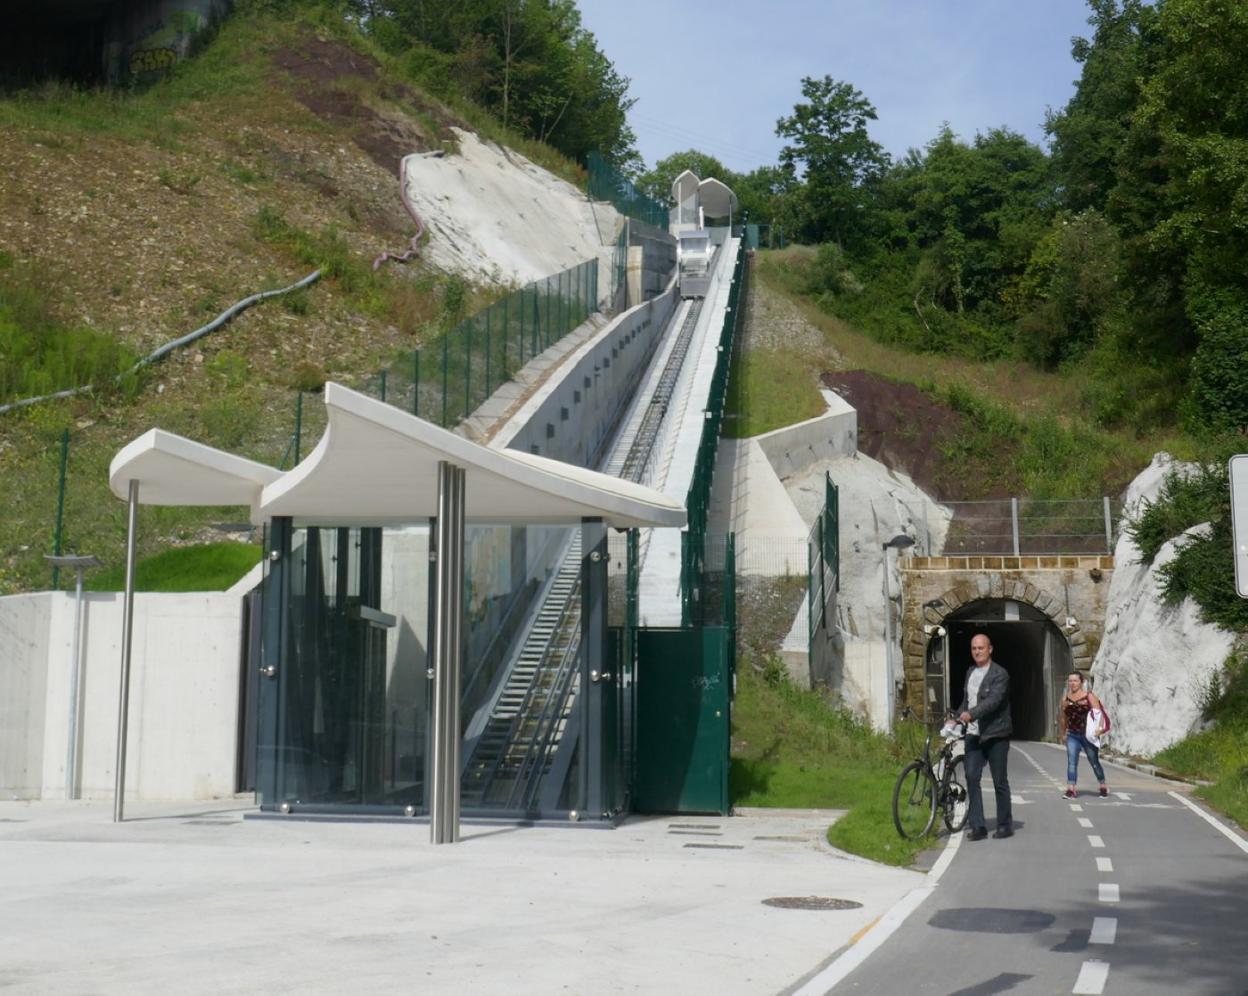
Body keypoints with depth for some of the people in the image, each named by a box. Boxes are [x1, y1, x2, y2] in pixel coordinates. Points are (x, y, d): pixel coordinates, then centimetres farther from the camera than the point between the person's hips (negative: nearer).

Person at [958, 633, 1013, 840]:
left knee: (1000, 781, 3)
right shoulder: (970, 673, 13)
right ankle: (977, 826, -1)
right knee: (971, 778, -4)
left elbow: (993, 700, -23)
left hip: (995, 735, -6)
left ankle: (1005, 825, 15)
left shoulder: (1000, 674, -10)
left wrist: (971, 714, -34)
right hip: (974, 734, 6)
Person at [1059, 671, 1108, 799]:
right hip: (1072, 735, 3)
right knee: (1071, 761, -9)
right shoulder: (1065, 698, 6)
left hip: (1088, 735, -3)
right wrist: (1064, 733, 21)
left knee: (1094, 762, 10)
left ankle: (1103, 786, 28)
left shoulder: (1089, 696, -6)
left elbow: (1099, 713, -11)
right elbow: (1063, 717, 17)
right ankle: (1071, 789, -12)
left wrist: (1099, 728, -24)